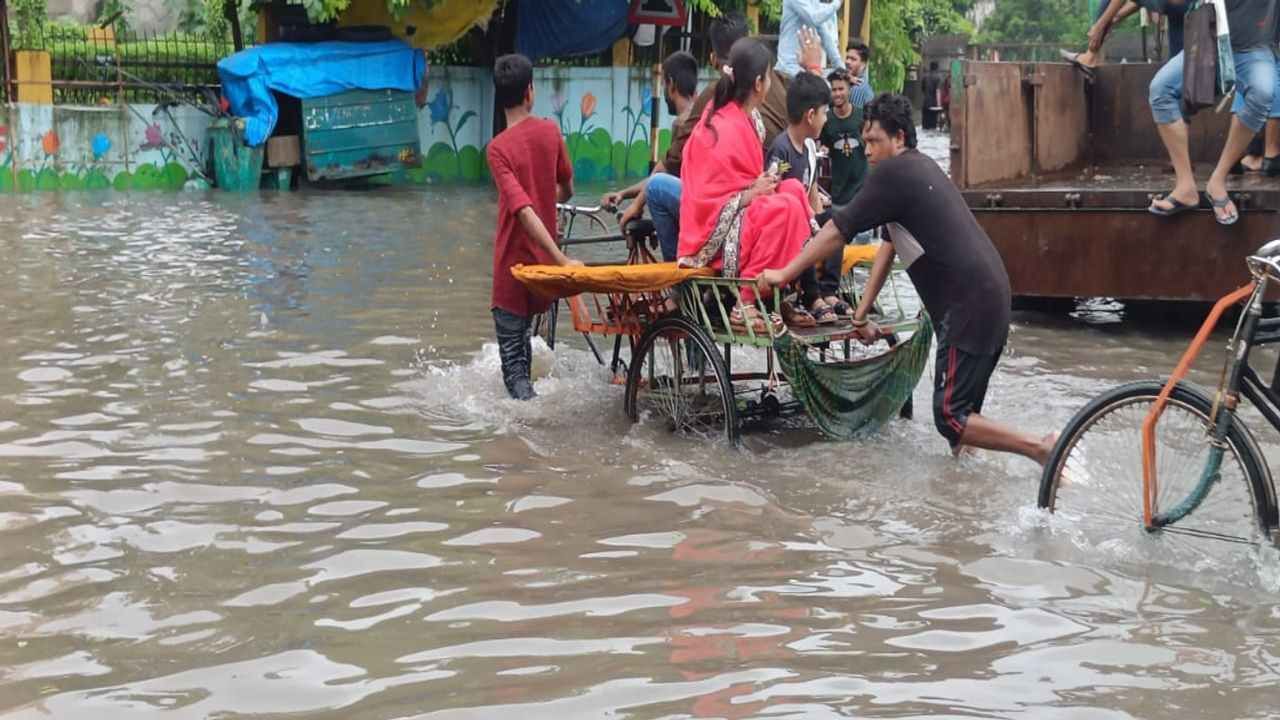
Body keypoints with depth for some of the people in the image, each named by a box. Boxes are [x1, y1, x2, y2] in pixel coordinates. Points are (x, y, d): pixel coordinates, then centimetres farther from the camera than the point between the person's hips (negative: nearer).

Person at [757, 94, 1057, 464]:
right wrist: (861, 314, 21)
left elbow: (837, 229, -8)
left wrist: (783, 274, -1)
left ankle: (1044, 449, -10)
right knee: (962, 403, 17)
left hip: (969, 303, -10)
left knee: (950, 417, -8)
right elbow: (890, 243, 21)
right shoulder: (918, 166, 19)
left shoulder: (894, 172, -10)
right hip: (989, 293, 10)